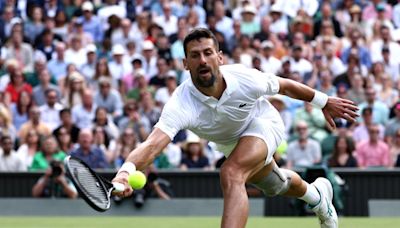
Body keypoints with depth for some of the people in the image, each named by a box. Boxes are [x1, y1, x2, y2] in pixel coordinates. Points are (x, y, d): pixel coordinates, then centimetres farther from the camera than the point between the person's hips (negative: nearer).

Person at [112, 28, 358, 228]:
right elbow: (153, 143, -55)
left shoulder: (246, 79, -37)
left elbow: (285, 85, -14)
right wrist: (126, 171, -76)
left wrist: (324, 101, 0)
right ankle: (316, 193, 67)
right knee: (276, 185, 30)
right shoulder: (181, 104, -40)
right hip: (230, 144, 4)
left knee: (231, 174, -33)